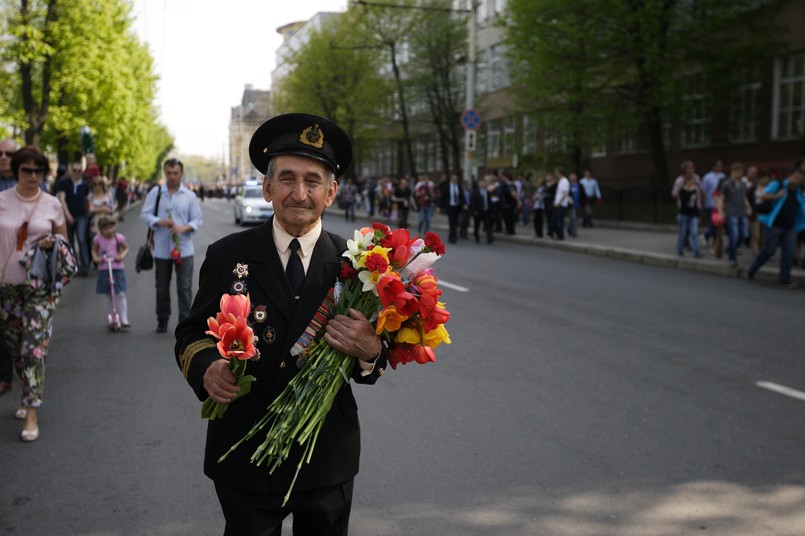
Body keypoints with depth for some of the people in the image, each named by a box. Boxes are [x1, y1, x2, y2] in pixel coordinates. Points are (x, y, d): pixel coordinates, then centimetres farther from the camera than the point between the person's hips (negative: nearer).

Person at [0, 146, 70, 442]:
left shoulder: (52, 204, 2)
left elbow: (63, 238, 14)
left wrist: (54, 242, -9)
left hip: (41, 287, -1)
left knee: (34, 348, -8)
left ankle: (31, 414, -5)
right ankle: (29, 397, 30)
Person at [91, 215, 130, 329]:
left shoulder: (119, 237, -6)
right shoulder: (98, 239, -3)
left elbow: (126, 248, 8)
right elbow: (94, 250, 11)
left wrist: (122, 255, -11)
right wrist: (96, 258, -8)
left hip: (118, 269, -2)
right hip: (104, 269, 2)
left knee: (120, 294, -9)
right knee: (109, 295, 11)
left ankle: (124, 320, -6)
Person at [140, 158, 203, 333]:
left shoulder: (190, 196, 4)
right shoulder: (155, 193, 4)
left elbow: (197, 220, 3)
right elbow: (144, 214, 2)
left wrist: (185, 227, -17)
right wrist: (159, 222, -17)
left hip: (184, 249, -1)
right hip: (161, 249, 1)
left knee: (185, 287, -4)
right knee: (162, 287, 10)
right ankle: (162, 320, 24)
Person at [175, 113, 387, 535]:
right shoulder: (227, 256, -3)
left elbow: (375, 352, -1)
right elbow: (192, 334, 3)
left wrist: (370, 353, -25)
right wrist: (206, 368, -18)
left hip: (328, 459, 1)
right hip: (245, 458, 0)